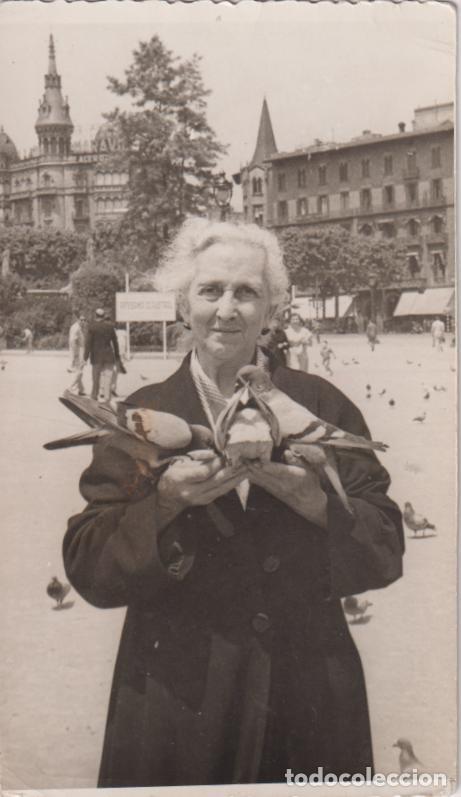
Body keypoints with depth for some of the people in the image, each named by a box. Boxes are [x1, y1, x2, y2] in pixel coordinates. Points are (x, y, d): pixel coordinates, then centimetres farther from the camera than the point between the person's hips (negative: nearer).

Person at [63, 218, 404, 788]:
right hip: (178, 705, -1)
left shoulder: (323, 406, 0)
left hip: (311, 700, 1)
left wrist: (318, 504, -22)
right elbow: (87, 570, -7)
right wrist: (164, 505, -24)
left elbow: (386, 553, -3)